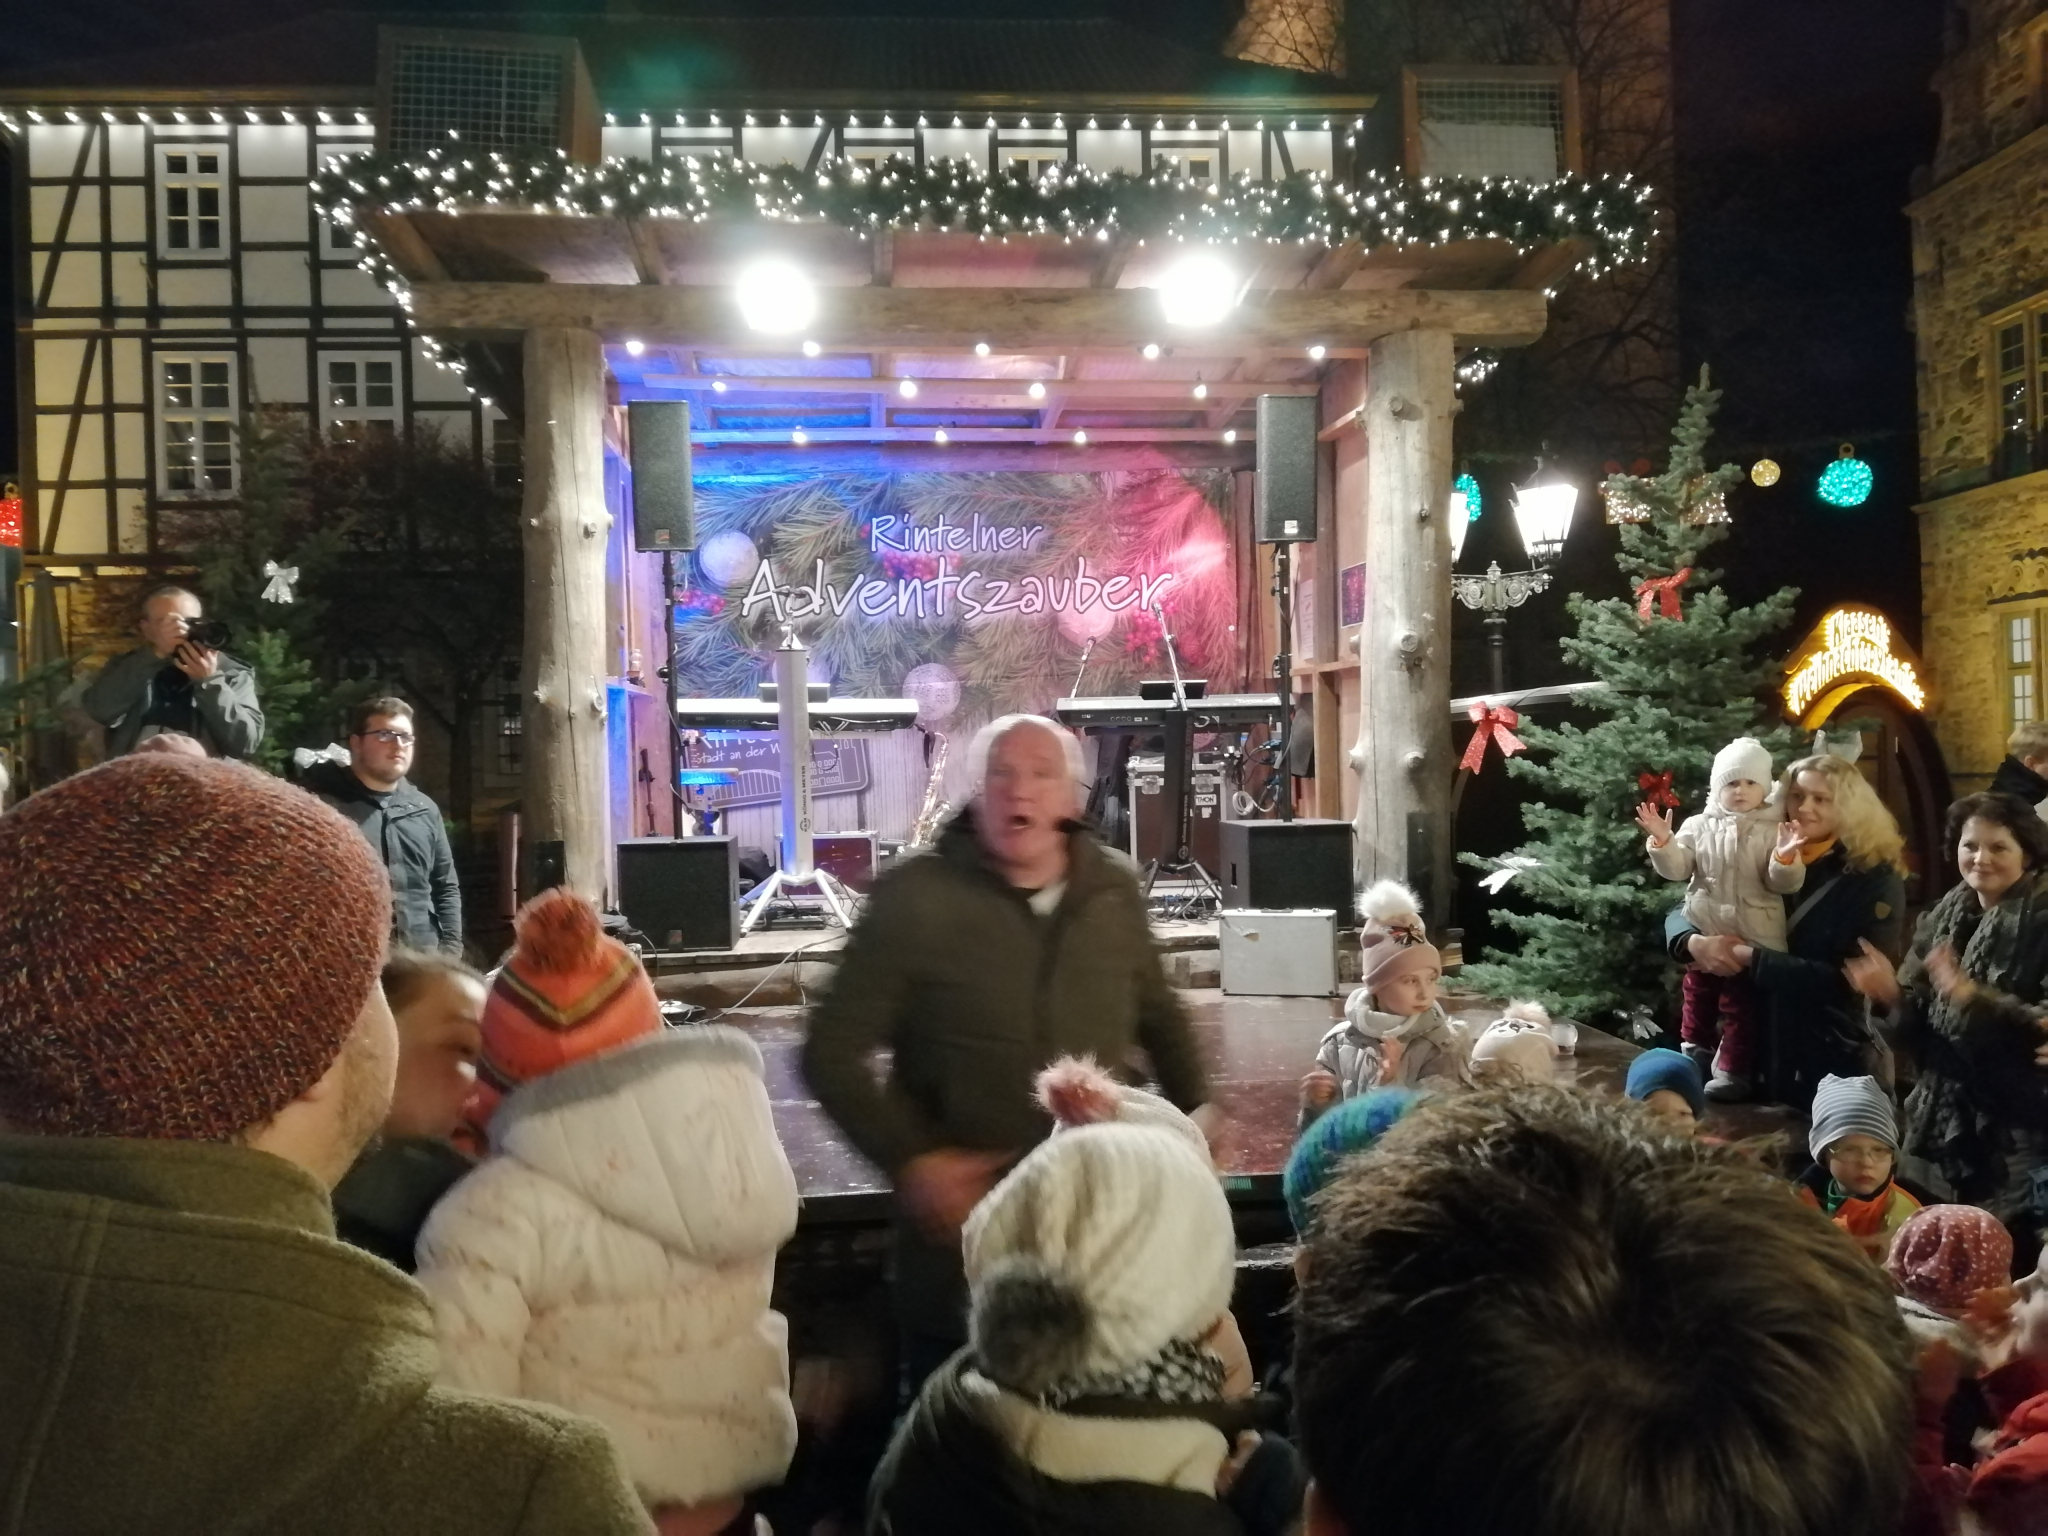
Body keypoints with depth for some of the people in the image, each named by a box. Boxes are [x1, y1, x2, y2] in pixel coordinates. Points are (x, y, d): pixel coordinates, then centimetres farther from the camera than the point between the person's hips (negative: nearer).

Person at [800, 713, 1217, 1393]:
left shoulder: (1114, 890, 1)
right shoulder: (914, 897, -12)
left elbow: (1158, 1014, 17)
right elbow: (832, 1050, -9)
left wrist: (1196, 1104, 4)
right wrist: (909, 1159, -17)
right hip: (960, 1215, -3)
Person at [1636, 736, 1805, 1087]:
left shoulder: (1774, 830, -5)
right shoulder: (1700, 826, 1)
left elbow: (1784, 883, -10)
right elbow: (1676, 868, -4)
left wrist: (1786, 857, -29)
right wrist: (1662, 840, -19)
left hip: (1753, 939, -2)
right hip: (1704, 934, 2)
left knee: (1742, 1006, 7)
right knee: (1698, 999, 16)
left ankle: (1732, 1070, 18)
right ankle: (1694, 1058, 32)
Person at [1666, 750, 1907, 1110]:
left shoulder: (1875, 881, -8)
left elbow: (1847, 980, -18)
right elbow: (1680, 914, 6)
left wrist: (1750, 956, -22)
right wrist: (1695, 942, -18)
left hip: (1830, 1067, -3)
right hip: (1757, 1056, 3)